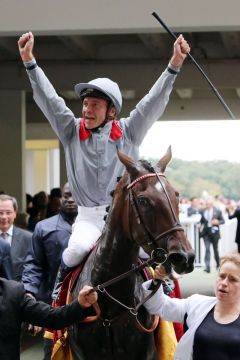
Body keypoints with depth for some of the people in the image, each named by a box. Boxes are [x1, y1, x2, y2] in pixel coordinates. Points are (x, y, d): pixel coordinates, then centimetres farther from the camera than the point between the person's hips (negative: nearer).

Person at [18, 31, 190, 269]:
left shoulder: (128, 132, 4)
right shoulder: (72, 132, 5)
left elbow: (154, 100, -3)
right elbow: (48, 99, -1)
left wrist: (174, 65, -14)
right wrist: (29, 62, -9)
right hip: (88, 217, 0)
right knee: (76, 251, -29)